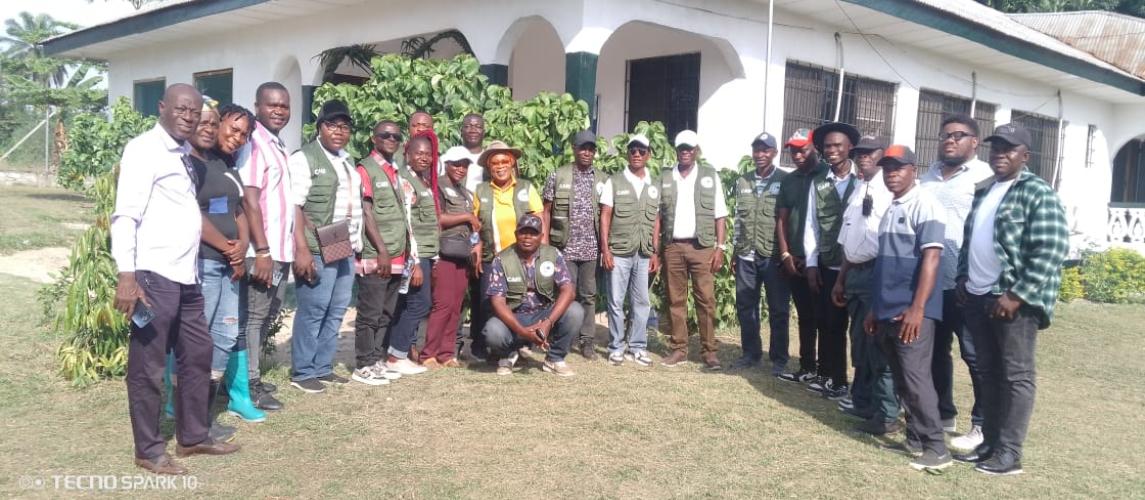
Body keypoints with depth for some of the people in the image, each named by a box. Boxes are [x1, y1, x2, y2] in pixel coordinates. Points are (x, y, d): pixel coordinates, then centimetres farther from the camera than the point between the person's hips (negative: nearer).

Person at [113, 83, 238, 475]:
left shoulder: (185, 154, 16)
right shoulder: (144, 149, -9)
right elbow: (125, 214, -16)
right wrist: (125, 274, -22)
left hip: (186, 274, 9)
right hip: (154, 275, -9)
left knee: (198, 355, 16)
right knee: (149, 366, 3)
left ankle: (193, 436, 29)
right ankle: (149, 450, 15)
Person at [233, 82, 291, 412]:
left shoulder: (278, 146, 15)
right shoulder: (254, 144, -12)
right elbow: (249, 200, -19)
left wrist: (286, 247, 16)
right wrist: (262, 251, -22)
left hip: (282, 248, 9)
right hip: (264, 250, -9)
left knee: (268, 316, 16)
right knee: (253, 316, 0)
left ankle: (252, 375, 26)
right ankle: (249, 384, 8)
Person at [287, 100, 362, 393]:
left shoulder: (347, 162, 19)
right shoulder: (304, 158, -5)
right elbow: (294, 206, -14)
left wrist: (357, 244, 17)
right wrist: (302, 250, -22)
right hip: (318, 250, -8)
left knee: (337, 311, 10)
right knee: (313, 311, -4)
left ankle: (323, 368, 20)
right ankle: (302, 373, 7)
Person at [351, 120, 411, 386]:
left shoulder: (396, 171, 17)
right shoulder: (365, 169, -6)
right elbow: (366, 213, -13)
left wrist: (403, 251, 15)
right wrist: (382, 250, -17)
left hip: (396, 256, 8)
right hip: (375, 256, -8)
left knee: (386, 314, 12)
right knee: (370, 314, -3)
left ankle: (377, 361, 20)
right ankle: (363, 367, 5)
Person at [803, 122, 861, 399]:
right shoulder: (818, 183, 7)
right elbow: (811, 225, 7)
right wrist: (811, 264, 2)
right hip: (828, 266, 3)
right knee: (828, 324, 8)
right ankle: (829, 376, 22)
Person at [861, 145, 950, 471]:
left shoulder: (924, 204, -8)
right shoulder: (890, 211, 16)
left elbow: (931, 258, -16)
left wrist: (917, 308, -22)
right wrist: (875, 308, 19)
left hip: (911, 311, -8)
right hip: (889, 310, 8)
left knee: (915, 377, -8)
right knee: (901, 379, 11)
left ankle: (936, 448, -2)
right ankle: (915, 439, 20)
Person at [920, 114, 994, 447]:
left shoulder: (984, 177, -6)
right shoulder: (930, 175, 14)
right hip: (930, 282, 7)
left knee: (975, 355, 3)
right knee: (935, 352, 16)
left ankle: (982, 426, 14)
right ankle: (943, 415, 30)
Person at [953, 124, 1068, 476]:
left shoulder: (1038, 193, -8)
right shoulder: (983, 192, 16)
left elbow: (1052, 251, -16)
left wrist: (1017, 295, -19)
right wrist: (963, 279, 11)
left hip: (1014, 300, -7)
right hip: (978, 298, 8)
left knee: (1016, 376, -1)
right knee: (988, 373, 12)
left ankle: (1009, 453, 4)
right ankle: (989, 443, 21)